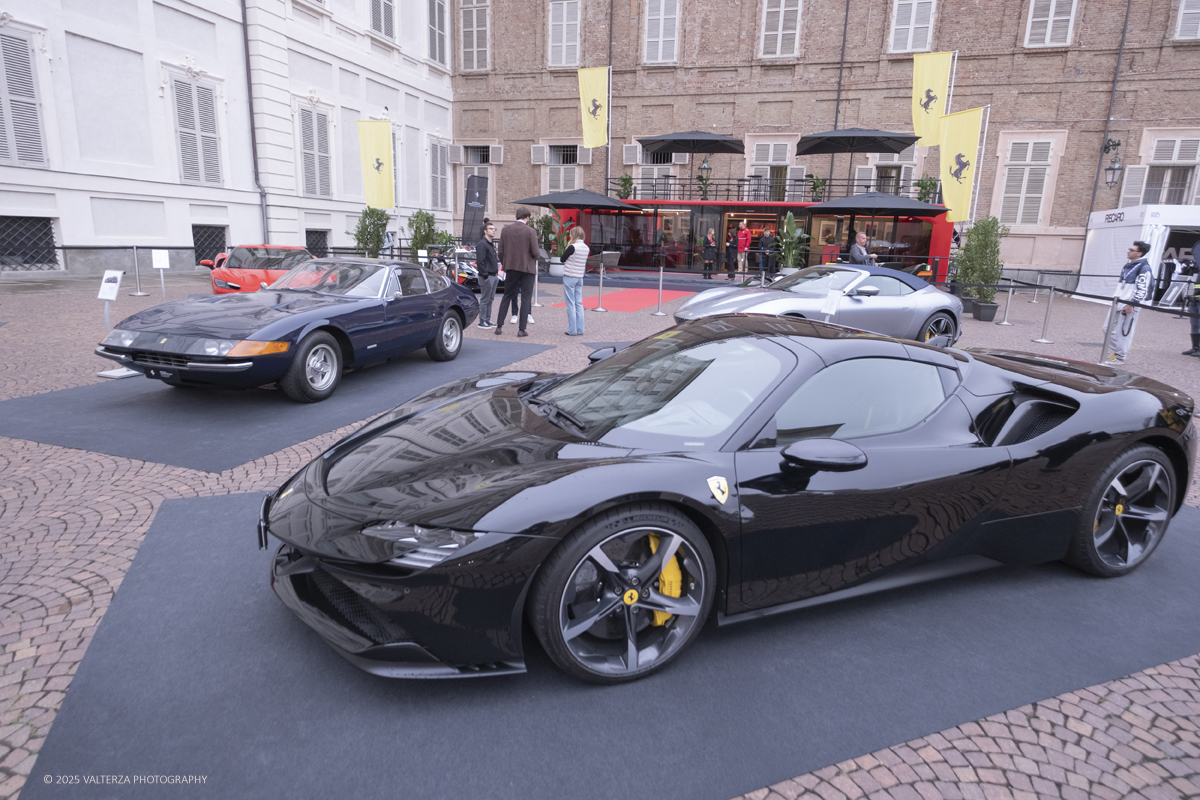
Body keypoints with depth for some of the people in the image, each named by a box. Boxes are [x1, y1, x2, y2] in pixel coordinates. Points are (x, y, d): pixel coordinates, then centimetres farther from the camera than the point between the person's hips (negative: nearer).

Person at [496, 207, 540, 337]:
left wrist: (504, 265, 17)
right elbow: (535, 252, -13)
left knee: (507, 296, 14)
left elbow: (501, 251, 3)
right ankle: (521, 329, 1)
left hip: (511, 268, 4)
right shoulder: (530, 231, -9)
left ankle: (499, 326, 12)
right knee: (526, 298, 4)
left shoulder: (505, 230, 1)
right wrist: (534, 258, 10)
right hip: (527, 268, -3)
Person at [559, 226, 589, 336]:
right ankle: (580, 330, 8)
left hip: (569, 277, -6)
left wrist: (568, 246, 0)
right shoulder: (586, 248, 6)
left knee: (571, 304, -2)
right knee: (579, 304, 8)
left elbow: (562, 259, -5)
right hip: (580, 278, 6)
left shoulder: (572, 247, -15)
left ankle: (572, 330, -1)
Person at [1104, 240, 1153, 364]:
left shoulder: (1144, 267, -11)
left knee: (1123, 331, -3)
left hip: (1129, 306, -9)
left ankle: (1120, 356, 8)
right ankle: (1118, 351, 23)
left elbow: (1142, 289, -16)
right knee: (1108, 327, 10)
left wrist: (1132, 304, -20)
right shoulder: (1128, 265, 15)